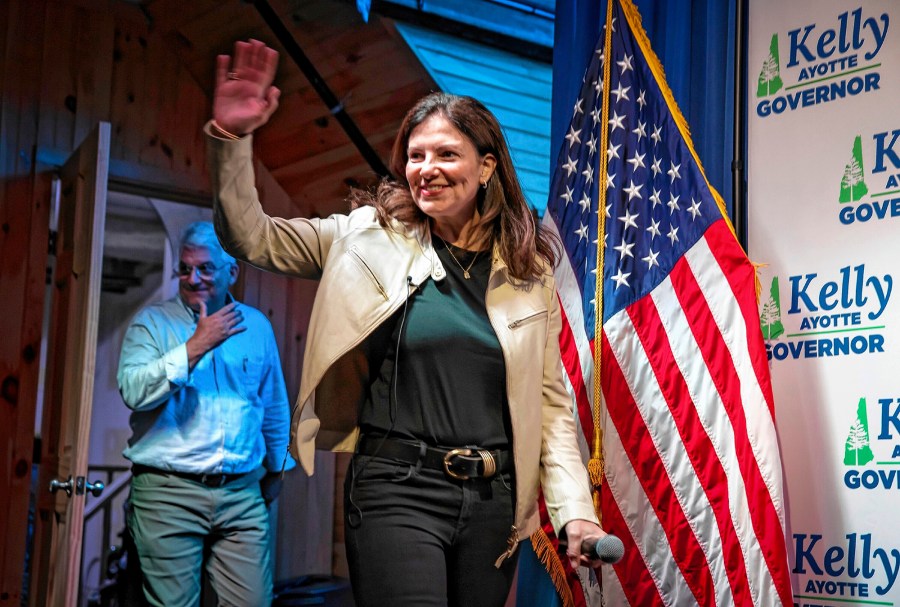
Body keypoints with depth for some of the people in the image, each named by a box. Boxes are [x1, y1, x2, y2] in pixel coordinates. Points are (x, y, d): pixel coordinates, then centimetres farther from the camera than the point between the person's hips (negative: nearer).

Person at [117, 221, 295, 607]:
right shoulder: (152, 322, 2)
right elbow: (133, 391, -15)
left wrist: (276, 468, 27)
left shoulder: (256, 325, 12)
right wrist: (197, 345, -19)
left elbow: (274, 406, 23)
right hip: (168, 492, -3)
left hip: (242, 493, 3)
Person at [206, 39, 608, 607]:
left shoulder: (530, 273, 7)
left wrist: (575, 512, -2)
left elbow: (551, 405, 8)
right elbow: (251, 237, -1)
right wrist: (232, 139, -16)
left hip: (492, 498, 3)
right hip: (398, 491, -3)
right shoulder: (374, 237, 2)